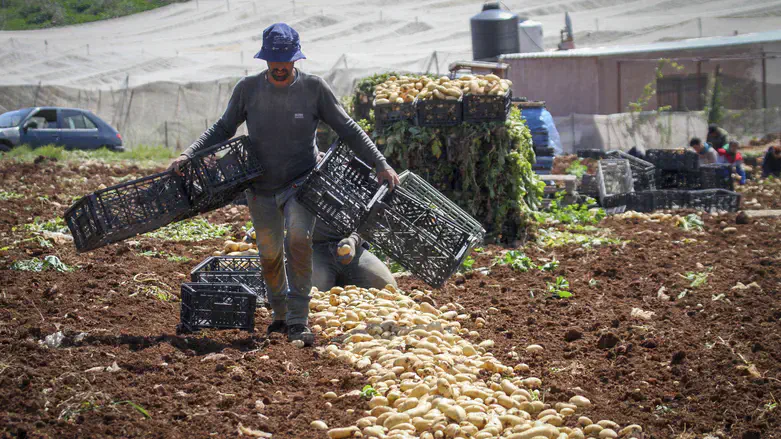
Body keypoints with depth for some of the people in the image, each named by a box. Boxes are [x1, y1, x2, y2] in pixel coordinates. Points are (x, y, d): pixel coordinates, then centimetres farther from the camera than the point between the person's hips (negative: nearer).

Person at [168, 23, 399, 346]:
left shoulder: (314, 88, -7)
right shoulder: (248, 89, -4)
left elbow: (348, 130, 0)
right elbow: (222, 129, 6)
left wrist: (380, 164, -7)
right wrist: (188, 156, -6)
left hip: (302, 183, -2)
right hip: (261, 188, 2)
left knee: (298, 238, -26)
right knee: (270, 254, 9)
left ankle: (298, 320, -21)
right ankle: (280, 315, 35)